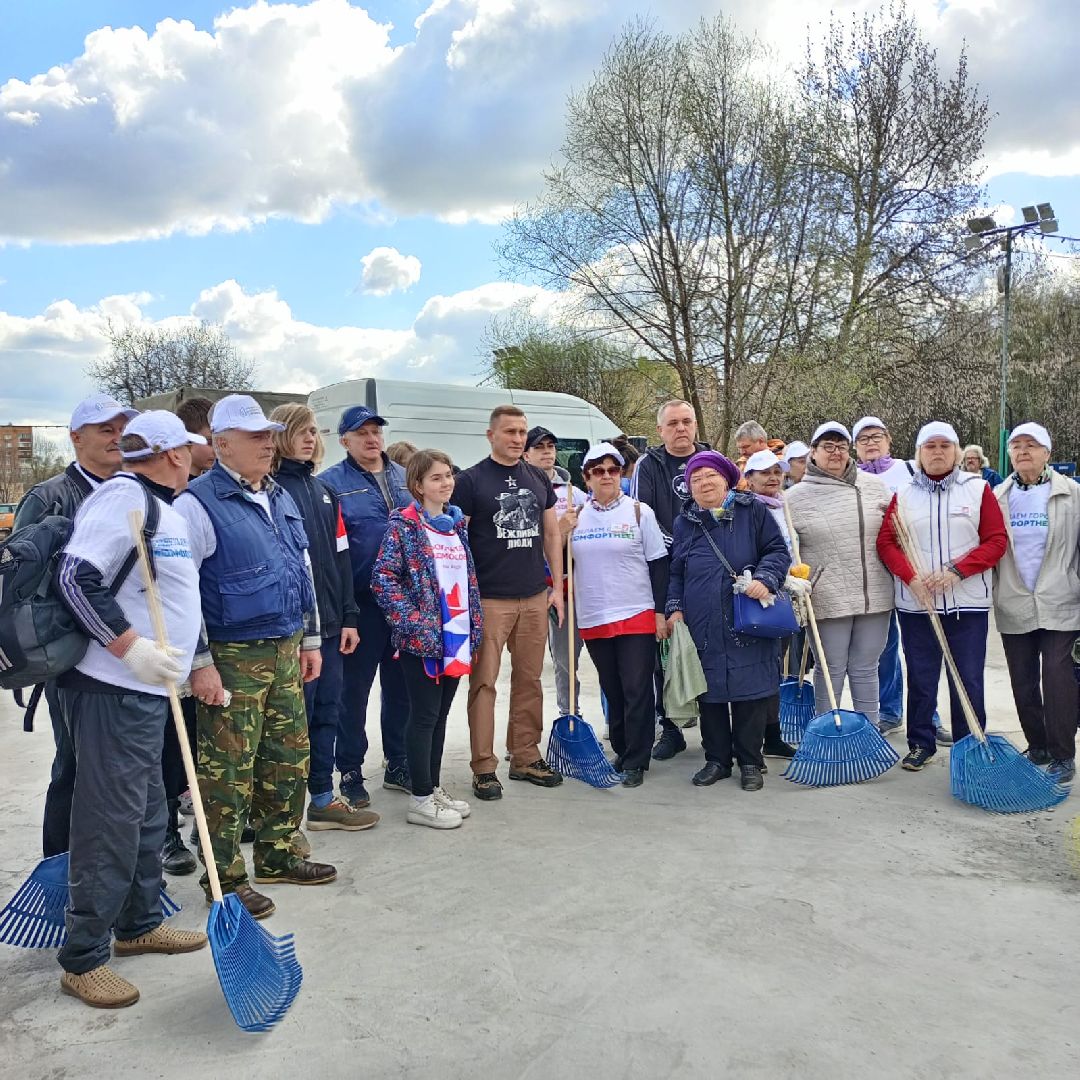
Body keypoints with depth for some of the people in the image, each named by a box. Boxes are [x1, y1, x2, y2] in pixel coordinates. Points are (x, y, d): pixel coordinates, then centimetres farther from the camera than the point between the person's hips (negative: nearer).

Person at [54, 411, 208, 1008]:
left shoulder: (160, 506, 15)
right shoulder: (123, 495, -15)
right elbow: (77, 577, -24)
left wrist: (195, 663, 20)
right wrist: (131, 649, -23)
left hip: (143, 690, 10)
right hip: (113, 690, -10)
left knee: (147, 814, 19)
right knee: (111, 822, -1)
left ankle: (139, 924, 34)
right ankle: (83, 958, 13)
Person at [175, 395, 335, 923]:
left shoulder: (281, 498, 13)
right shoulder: (198, 503, -12)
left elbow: (303, 571, 19)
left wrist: (310, 639, 18)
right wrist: (199, 663, -16)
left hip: (285, 652, 8)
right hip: (231, 658, -8)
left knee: (288, 759, 15)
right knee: (227, 770, 1)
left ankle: (278, 853, 32)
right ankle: (224, 875, 16)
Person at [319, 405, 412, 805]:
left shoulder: (405, 478, 12)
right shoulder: (331, 483, -3)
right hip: (362, 602, -5)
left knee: (402, 685, 14)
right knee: (354, 689, 5)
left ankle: (398, 763, 29)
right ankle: (350, 772, 18)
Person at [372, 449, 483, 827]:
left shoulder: (456, 523, 13)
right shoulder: (404, 524, -8)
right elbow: (383, 579, -14)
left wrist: (475, 626, 13)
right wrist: (414, 623, -18)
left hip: (457, 636, 7)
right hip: (422, 638, -6)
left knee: (441, 714, 14)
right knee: (425, 715, 1)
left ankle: (435, 787, 26)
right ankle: (421, 799, 11)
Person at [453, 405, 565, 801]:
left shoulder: (538, 479, 12)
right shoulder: (471, 480, -2)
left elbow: (552, 534, 16)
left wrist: (557, 587, 10)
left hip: (534, 598, 5)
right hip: (488, 600, -5)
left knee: (529, 680, 10)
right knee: (483, 683, -2)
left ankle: (526, 758, 22)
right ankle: (484, 768, 6)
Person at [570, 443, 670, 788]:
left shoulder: (639, 512, -1)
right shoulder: (577, 517, 6)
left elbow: (658, 565, 0)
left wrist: (660, 612, -5)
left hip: (636, 615, -3)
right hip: (593, 618, 3)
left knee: (637, 691, -1)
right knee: (612, 691, 13)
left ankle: (635, 762, 9)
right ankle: (622, 751, 27)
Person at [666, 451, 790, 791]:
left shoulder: (753, 511, 4)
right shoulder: (684, 522, 11)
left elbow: (778, 551, 3)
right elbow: (675, 572, 16)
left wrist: (765, 578, -14)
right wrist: (675, 608, 5)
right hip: (703, 627, 2)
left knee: (750, 691, 2)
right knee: (710, 694, 8)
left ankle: (750, 763, 16)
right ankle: (716, 760, 22)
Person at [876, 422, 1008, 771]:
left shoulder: (978, 488, 3)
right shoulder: (904, 494, 6)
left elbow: (996, 539, -2)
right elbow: (886, 541, 2)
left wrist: (956, 571, -14)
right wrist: (912, 577, -13)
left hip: (968, 602, -1)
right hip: (915, 602, 1)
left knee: (968, 680, 4)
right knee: (920, 679, 9)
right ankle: (920, 744, 22)